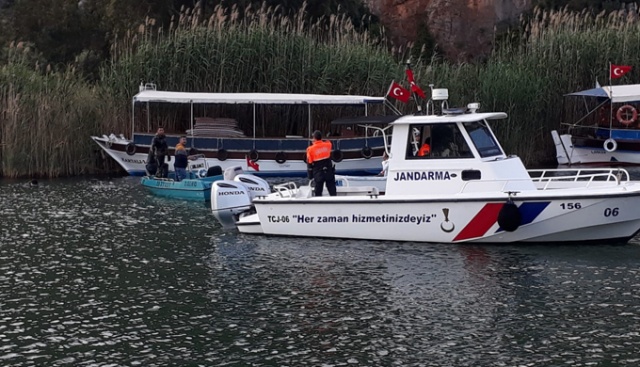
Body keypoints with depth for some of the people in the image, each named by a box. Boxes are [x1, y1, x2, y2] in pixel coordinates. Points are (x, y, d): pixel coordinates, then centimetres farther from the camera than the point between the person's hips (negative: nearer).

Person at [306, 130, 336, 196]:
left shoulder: (310, 149, -13)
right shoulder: (328, 144, -8)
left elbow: (309, 162, -5)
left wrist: (310, 175, 5)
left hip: (318, 174, -2)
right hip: (329, 173, 2)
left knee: (318, 193, 9)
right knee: (333, 192, 9)